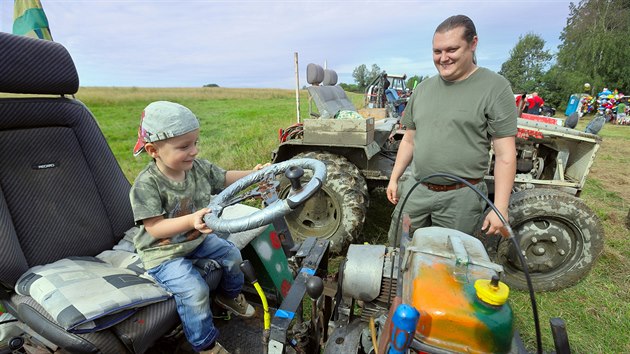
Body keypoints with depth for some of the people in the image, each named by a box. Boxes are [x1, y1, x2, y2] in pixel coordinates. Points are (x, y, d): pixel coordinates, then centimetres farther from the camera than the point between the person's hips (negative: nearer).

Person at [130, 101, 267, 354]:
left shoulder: (198, 167, -9)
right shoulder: (146, 185, -27)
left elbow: (224, 178, 7)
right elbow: (154, 228, -29)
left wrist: (252, 173, -9)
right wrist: (192, 220, -44)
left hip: (197, 239, 7)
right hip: (164, 253, -6)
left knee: (231, 254, 10)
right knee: (194, 290, -21)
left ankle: (229, 295, 41)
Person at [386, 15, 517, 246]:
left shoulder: (495, 88, -7)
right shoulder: (423, 88, 8)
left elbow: (505, 155, -10)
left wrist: (500, 208, -13)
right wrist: (394, 178, 11)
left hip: (460, 196, -4)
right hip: (415, 189, 5)